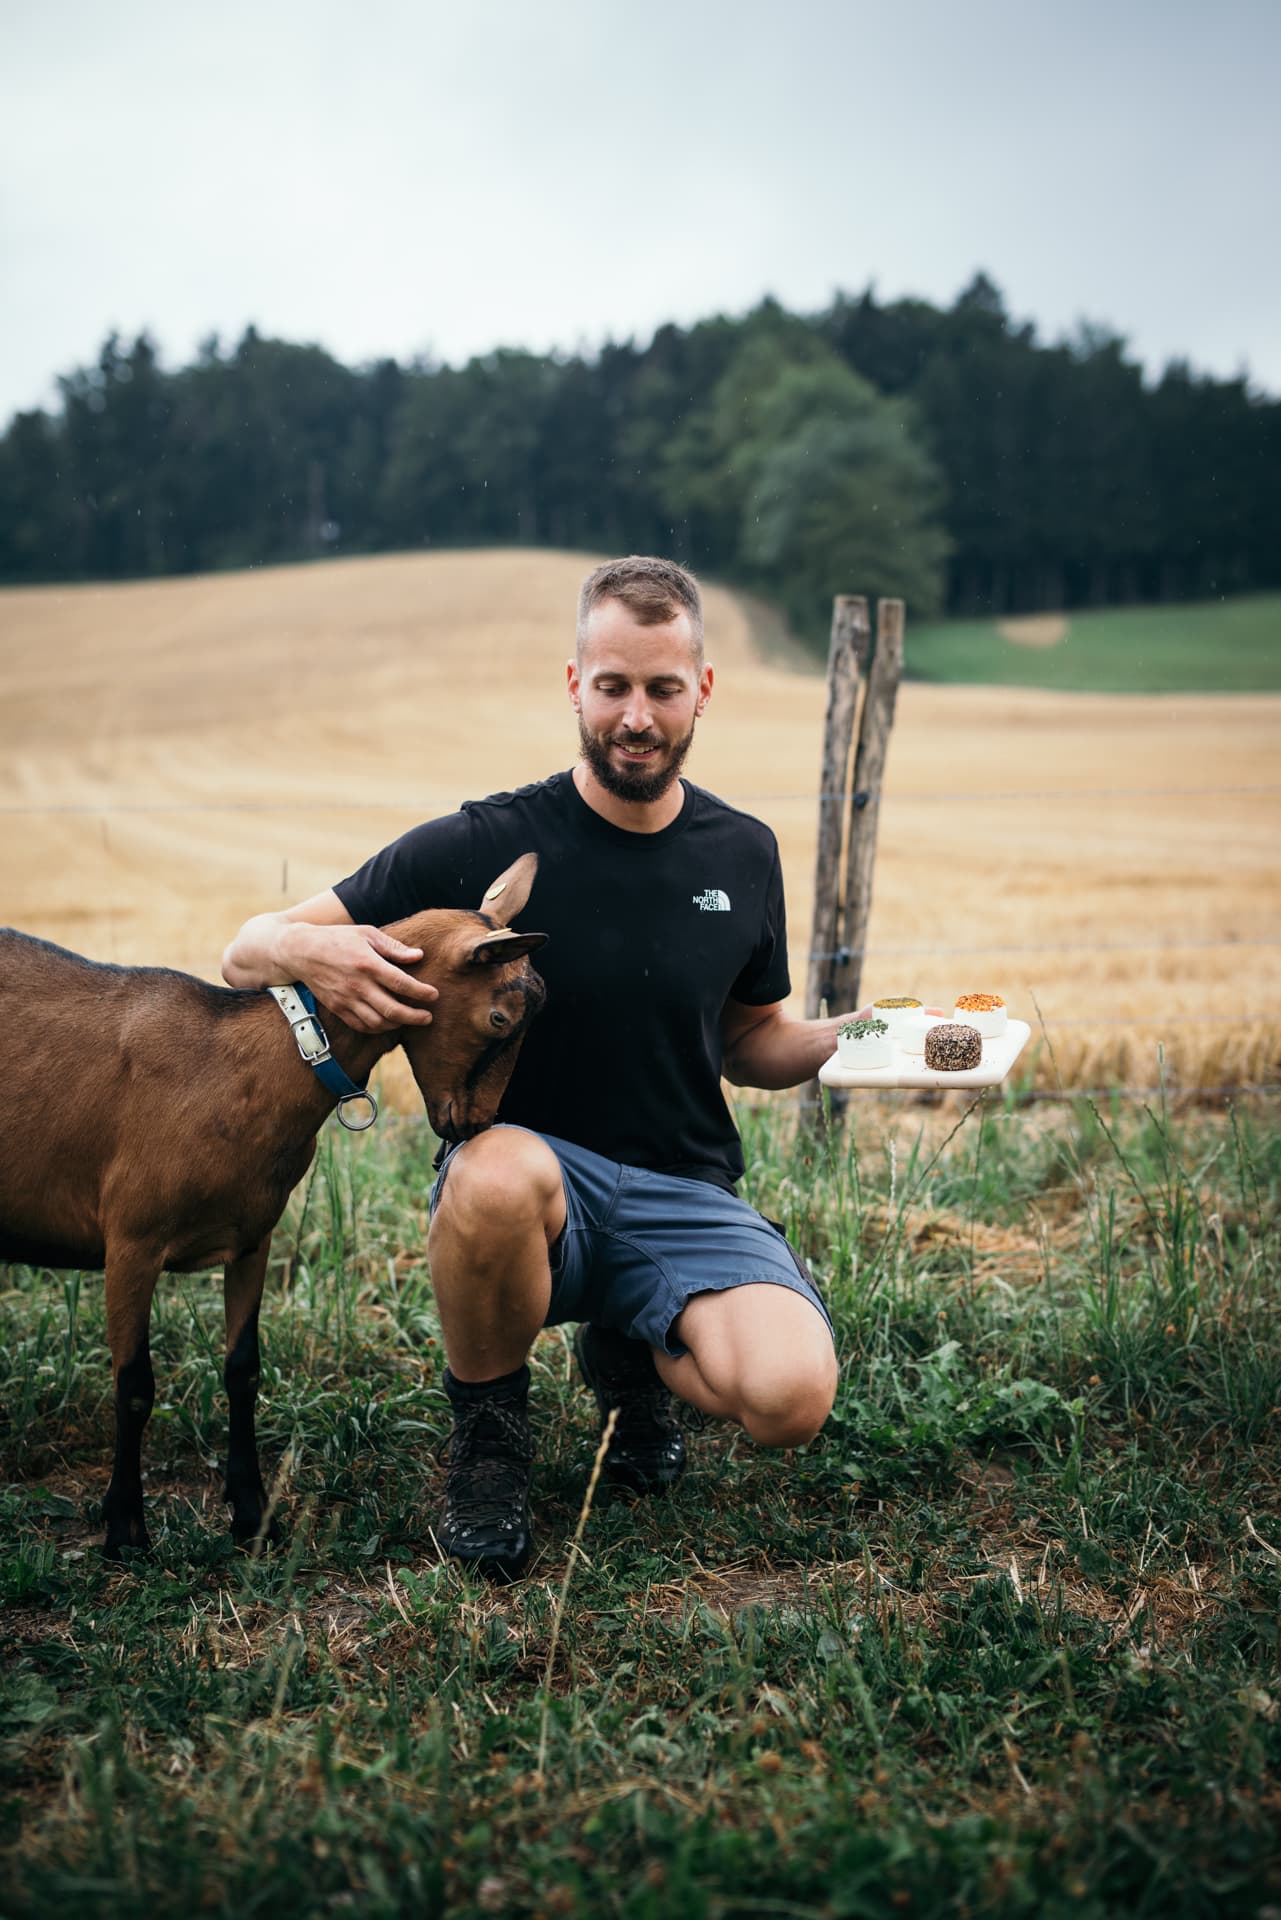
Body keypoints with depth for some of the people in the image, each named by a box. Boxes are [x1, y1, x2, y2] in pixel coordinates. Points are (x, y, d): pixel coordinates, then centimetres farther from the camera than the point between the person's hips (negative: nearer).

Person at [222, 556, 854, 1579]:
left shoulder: (743, 855, 5)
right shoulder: (481, 848, -7)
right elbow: (245, 954, -6)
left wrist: (842, 1039, -1)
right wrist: (315, 950, -30)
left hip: (684, 1194, 3)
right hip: (533, 1184, -2)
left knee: (792, 1398, -26)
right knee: (499, 1173, -40)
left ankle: (629, 1351, 12)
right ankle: (488, 1426, -6)